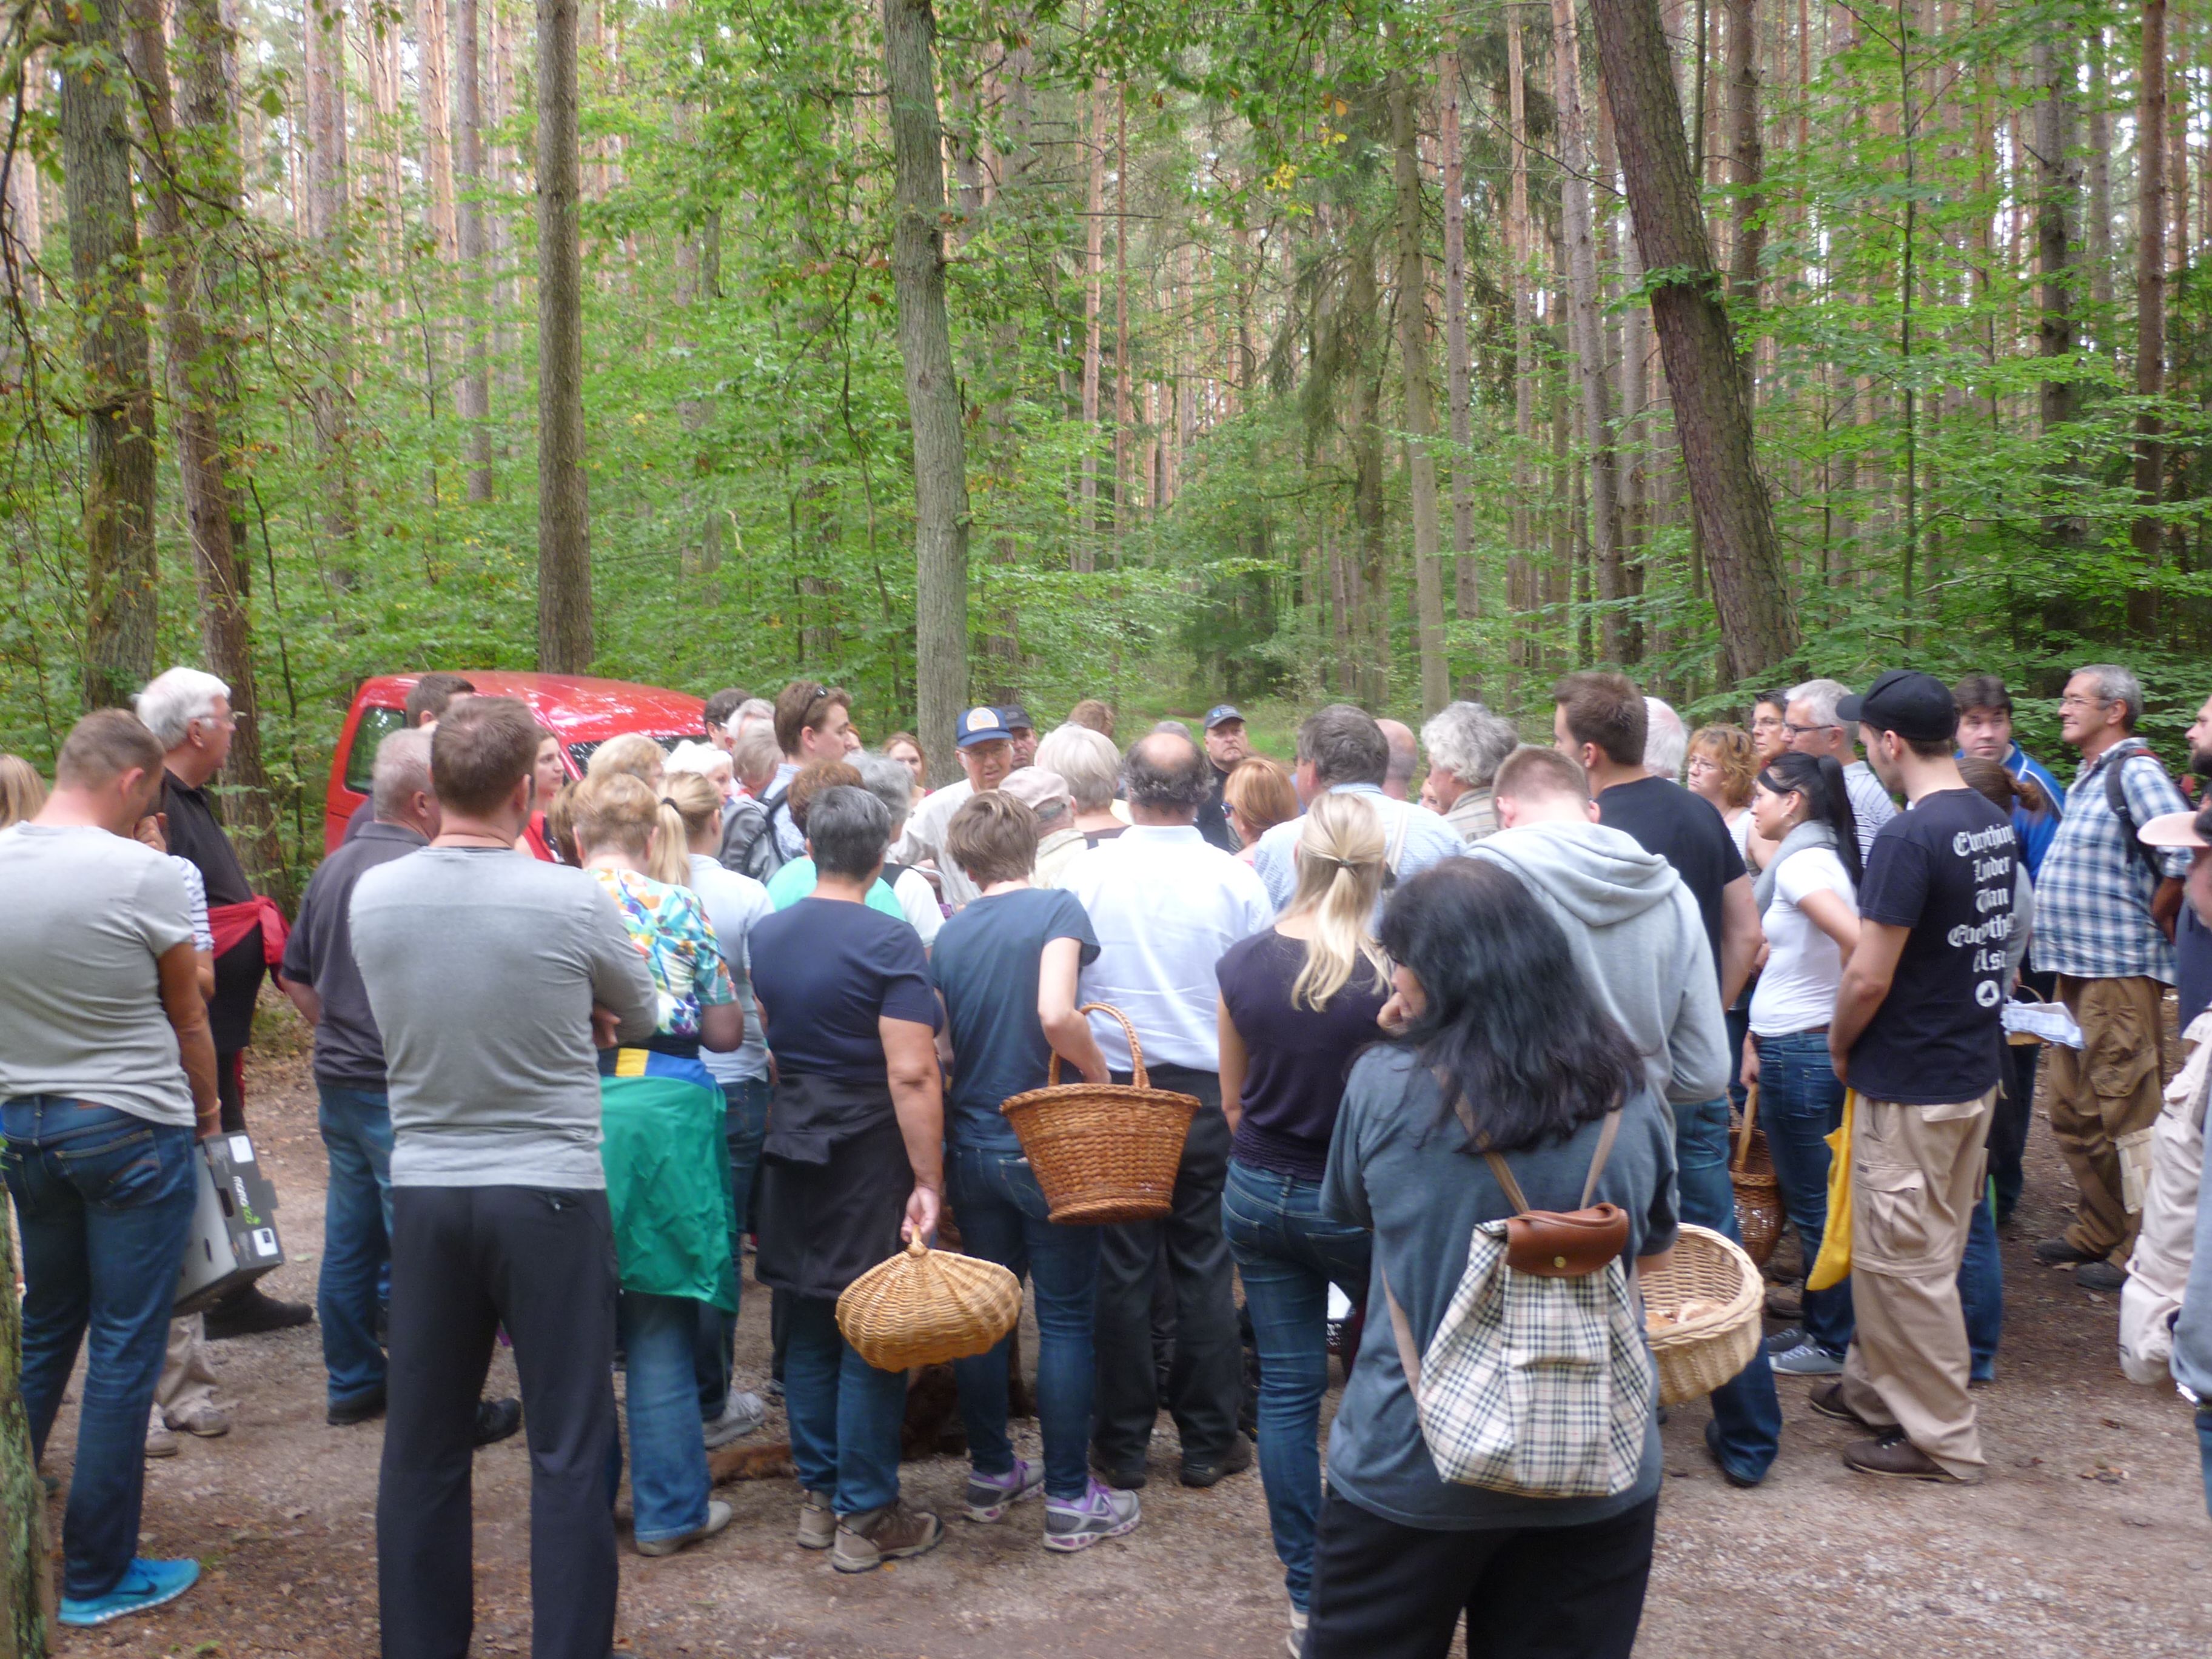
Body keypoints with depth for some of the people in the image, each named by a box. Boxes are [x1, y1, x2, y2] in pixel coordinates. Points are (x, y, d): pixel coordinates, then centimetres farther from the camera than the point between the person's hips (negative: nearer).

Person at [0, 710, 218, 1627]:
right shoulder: (141, 874, -16)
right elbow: (188, 1019, -4)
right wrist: (204, 1110, 13)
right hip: (131, 1132, -5)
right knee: (123, 1352, 4)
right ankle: (97, 1577, 12)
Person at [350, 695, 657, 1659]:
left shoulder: (372, 897, -3)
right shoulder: (571, 901, -14)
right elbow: (641, 1019, 3)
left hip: (424, 1190, 4)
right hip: (550, 1193, -4)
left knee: (423, 1445, 15)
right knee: (568, 1450, 5)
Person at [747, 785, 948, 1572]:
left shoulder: (766, 935, 5)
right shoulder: (888, 941, -16)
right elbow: (911, 1073, -22)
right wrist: (929, 1181, -19)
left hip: (793, 1143, 6)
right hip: (869, 1151, -6)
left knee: (809, 1330, 15)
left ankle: (818, 1498, 26)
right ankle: (865, 1517, 11)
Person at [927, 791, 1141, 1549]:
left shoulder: (949, 934, 5)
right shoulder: (1056, 909, -10)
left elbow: (939, 1048, 7)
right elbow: (1056, 1014, -26)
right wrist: (1100, 1071, -11)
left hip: (972, 1142, 5)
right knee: (1066, 1321, 3)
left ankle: (990, 1474, 28)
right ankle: (1069, 1499, 9)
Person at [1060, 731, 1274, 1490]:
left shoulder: (1086, 873, -7)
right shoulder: (1235, 879, -6)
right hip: (1208, 1092, 0)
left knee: (1121, 1269, 8)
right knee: (1205, 1269, 10)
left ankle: (1123, 1443, 18)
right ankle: (1208, 1440, 18)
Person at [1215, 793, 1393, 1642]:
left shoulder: (1243, 964, -6)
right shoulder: (1394, 975, -18)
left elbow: (1233, 1103, 4)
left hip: (1258, 1194, 3)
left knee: (1286, 1388, 10)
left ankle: (1305, 1590, 19)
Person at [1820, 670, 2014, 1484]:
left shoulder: (1908, 839, -23)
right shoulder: (1994, 826, 6)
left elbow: (1869, 976, -23)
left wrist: (1840, 1046, -3)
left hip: (1908, 1085, -9)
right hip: (1974, 1069, 9)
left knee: (1905, 1261, 3)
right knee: (1921, 1249, 20)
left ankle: (1942, 1440, 14)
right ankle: (1876, 1386, 34)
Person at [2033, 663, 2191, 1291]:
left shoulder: (2136, 772, -13)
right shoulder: (2088, 778, 16)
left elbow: (2186, 853, -26)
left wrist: (2156, 917, -13)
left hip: (2119, 973, -10)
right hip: (2077, 972, 10)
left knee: (2128, 1115, -2)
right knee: (2074, 1114, 16)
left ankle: (2141, 1251, 7)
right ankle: (2098, 1231, 28)